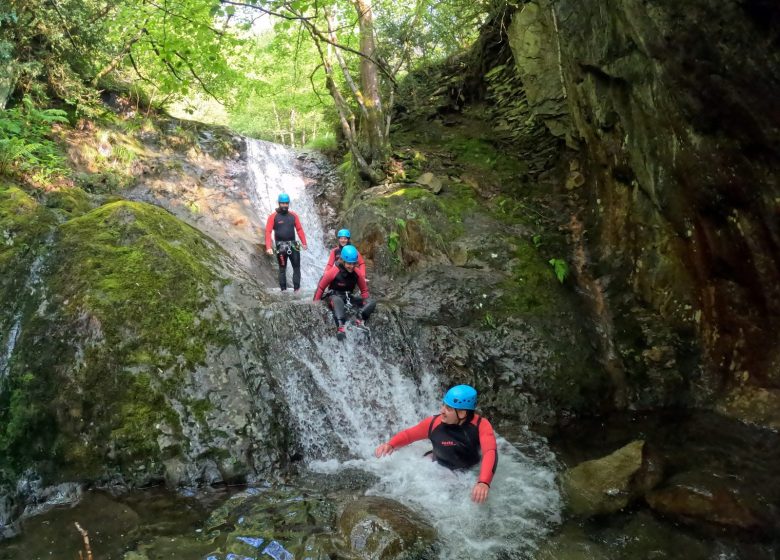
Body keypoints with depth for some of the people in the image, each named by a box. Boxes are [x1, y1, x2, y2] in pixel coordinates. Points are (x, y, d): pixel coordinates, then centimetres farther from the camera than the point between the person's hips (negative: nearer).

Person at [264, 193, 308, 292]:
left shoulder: (293, 215, 6)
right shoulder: (273, 217, -3)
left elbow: (299, 229, 8)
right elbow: (268, 232, -7)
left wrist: (304, 242, 1)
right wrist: (268, 247, -15)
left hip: (293, 245, 3)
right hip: (280, 246, -3)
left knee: (297, 267, 3)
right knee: (282, 268, 3)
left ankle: (297, 288, 8)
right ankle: (283, 289, 8)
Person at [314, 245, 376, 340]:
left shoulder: (357, 273, -7)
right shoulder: (333, 271, -18)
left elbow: (364, 290, 8)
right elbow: (321, 287, -7)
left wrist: (365, 303, 2)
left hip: (348, 296, 5)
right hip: (334, 296, -5)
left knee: (372, 303, -14)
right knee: (337, 300, -43)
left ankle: (359, 320, -33)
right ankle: (340, 327, -56)